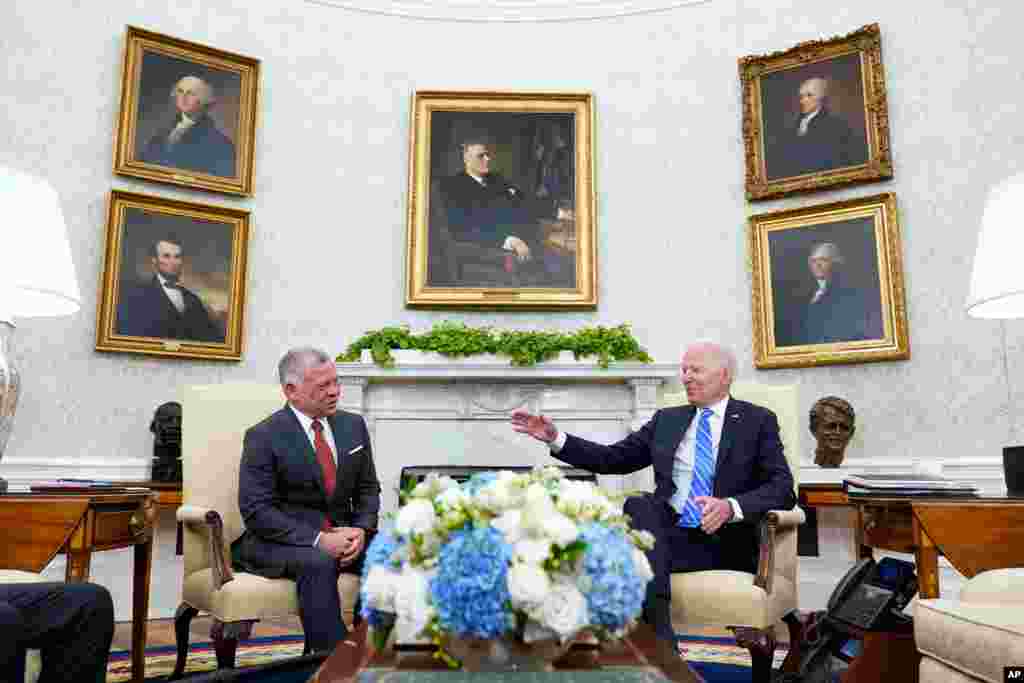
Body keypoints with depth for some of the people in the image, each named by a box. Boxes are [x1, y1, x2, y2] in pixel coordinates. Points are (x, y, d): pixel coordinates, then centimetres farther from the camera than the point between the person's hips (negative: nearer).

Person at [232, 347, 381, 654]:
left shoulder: (353, 425, 8)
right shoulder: (263, 437, -8)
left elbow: (368, 488, 13)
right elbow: (257, 511, -14)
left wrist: (361, 530, -8)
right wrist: (317, 539, -22)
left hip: (342, 534, 5)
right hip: (281, 540, -5)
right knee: (319, 563, -36)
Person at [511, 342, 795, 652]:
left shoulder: (758, 420, 7)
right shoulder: (667, 419, 18)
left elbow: (783, 488, -4)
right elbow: (614, 458, 13)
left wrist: (732, 506, -24)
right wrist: (555, 438, 1)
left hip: (724, 541, -3)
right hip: (667, 533, 4)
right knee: (639, 505, -32)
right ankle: (658, 634, -36)